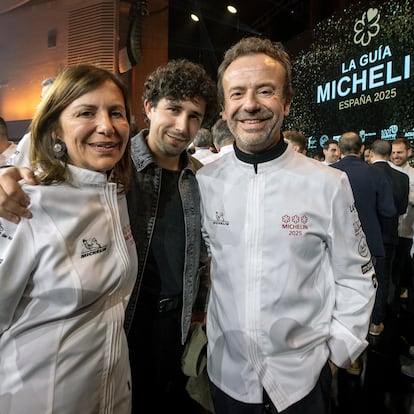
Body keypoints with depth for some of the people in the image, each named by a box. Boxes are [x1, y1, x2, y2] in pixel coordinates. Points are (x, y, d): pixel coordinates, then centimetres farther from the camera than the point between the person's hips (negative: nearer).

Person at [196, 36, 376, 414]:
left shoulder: (329, 185, -13)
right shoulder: (203, 183, -8)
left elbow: (356, 278, -2)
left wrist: (338, 351, -4)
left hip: (302, 375, -1)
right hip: (226, 372, 2)